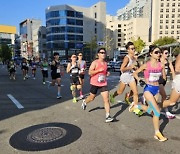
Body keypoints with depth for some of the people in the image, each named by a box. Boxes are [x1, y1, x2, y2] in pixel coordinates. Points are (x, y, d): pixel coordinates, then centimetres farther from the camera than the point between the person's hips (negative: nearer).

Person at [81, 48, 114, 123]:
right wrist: (99, 70, -24)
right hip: (94, 83, -4)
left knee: (106, 99, -8)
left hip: (103, 83, 4)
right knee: (92, 98, 14)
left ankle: (108, 116, -6)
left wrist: (107, 73, 4)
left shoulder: (105, 63, 9)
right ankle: (84, 102, 49)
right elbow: (90, 72, -16)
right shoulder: (95, 62, -9)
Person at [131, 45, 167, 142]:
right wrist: (140, 80, -14)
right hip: (148, 89, -6)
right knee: (157, 111, -10)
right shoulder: (146, 65, -11)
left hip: (156, 89, 6)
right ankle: (157, 133, 7)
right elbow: (135, 73, 0)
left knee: (150, 111, 18)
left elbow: (164, 77, 16)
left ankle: (136, 106, 45)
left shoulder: (161, 65, 0)